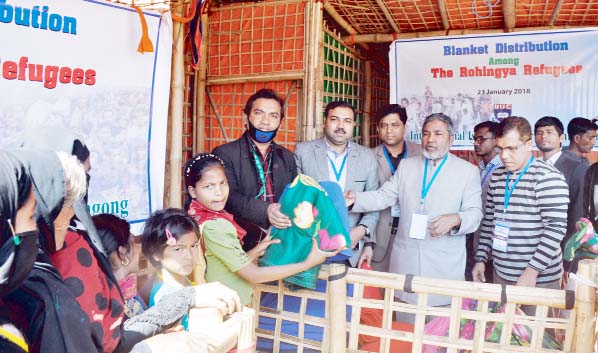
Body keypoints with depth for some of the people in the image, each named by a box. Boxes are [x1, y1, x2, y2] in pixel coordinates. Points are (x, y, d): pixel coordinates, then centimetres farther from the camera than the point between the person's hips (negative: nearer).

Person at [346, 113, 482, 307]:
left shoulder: (468, 171, 3)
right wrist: (355, 199, -12)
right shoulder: (406, 165, 11)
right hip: (406, 259, 3)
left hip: (444, 265, -2)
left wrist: (455, 219, -22)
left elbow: (475, 213, 0)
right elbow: (384, 196, 6)